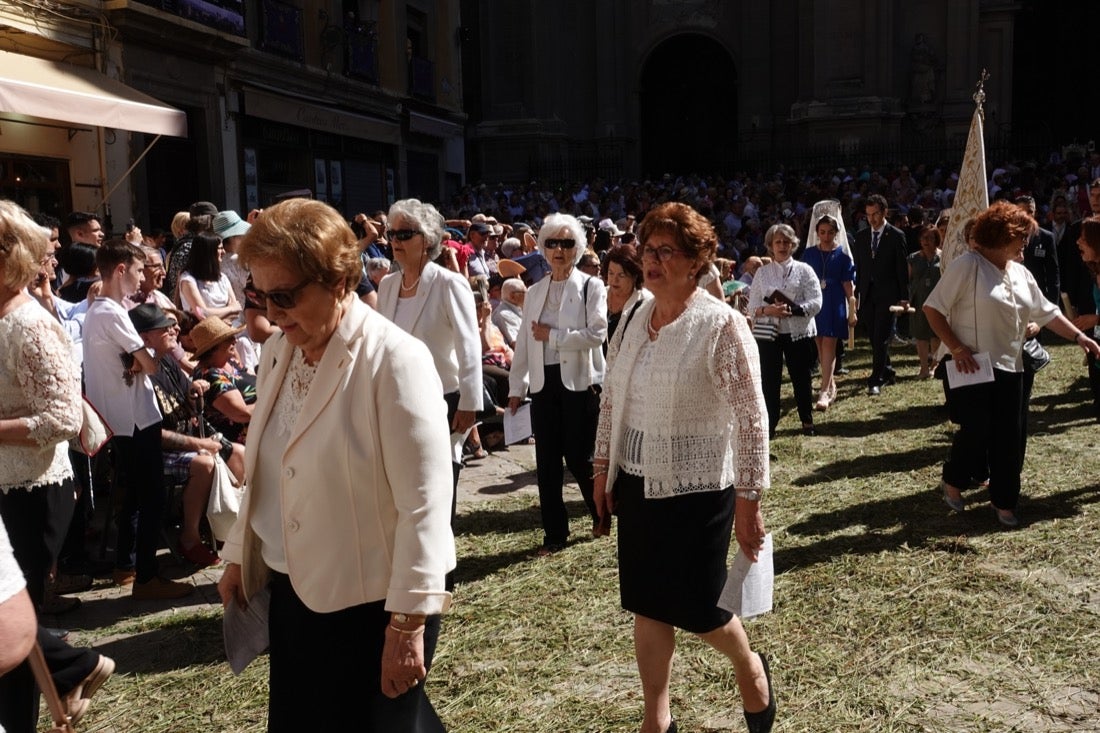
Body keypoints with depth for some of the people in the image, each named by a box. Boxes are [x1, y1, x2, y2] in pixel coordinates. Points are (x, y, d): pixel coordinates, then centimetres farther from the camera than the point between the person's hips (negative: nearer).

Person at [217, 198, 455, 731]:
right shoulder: (277, 351, 3)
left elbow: (424, 504, -21)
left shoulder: (394, 360, -20)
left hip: (373, 605, -7)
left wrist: (409, 622, -19)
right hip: (294, 593, 7)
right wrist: (238, 556, 17)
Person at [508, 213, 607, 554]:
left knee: (578, 457, 3)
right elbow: (524, 342, 11)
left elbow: (597, 333, -16)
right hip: (544, 383, 5)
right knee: (547, 461, 7)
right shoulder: (535, 291, 12)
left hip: (579, 382, -4)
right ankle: (554, 533, 18)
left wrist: (552, 336, -13)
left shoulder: (591, 286, -3)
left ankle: (601, 515, 29)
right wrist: (516, 386, 8)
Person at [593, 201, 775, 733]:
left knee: (695, 607, 6)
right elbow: (612, 398, 12)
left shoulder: (722, 325, -15)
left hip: (696, 489, -5)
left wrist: (748, 499, -14)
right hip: (636, 484, 6)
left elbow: (752, 418, -14)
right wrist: (603, 466, 11)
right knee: (647, 605, 13)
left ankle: (749, 665, 39)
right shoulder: (633, 320, 3)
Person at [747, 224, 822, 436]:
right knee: (769, 379, 4)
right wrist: (767, 310, -19)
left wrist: (791, 310, -21)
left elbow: (816, 303, -7)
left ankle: (807, 421, 24)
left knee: (802, 377, 8)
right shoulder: (762, 272, 7)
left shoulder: (804, 270, 2)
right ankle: (769, 423, 15)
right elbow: (752, 307, 2)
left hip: (798, 332, -1)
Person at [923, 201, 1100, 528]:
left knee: (1010, 439, 7)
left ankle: (1004, 501, 21)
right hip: (974, 367, -7)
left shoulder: (1021, 273, 11)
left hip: (1010, 368, 7)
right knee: (976, 431, -4)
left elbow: (1047, 312, 18)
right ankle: (952, 482, 23)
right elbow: (932, 308, -12)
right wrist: (956, 348, -17)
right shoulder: (967, 265, -11)